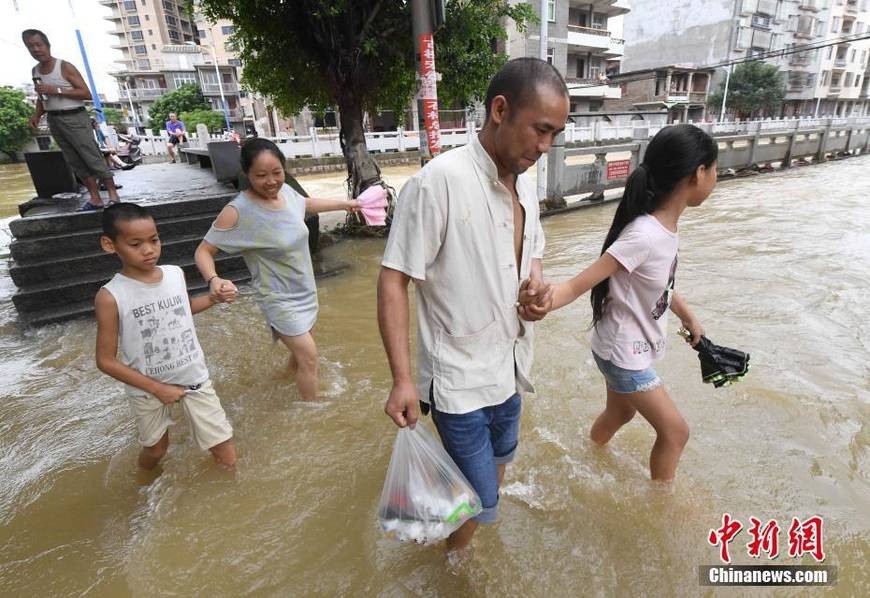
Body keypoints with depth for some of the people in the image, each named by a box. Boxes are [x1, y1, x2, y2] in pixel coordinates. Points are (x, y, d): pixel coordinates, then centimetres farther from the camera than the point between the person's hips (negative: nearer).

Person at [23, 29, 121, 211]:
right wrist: (36, 114, 5)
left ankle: (113, 194, -8)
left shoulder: (65, 67, -7)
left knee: (93, 158, -11)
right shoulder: (35, 71, 13)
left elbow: (87, 94, -13)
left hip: (74, 118, -7)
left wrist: (56, 90, -18)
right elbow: (42, 97, 23)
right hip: (54, 120, 7)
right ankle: (95, 198, 3)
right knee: (75, 162, 3)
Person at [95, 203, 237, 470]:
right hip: (148, 388, -2)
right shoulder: (110, 297, -19)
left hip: (194, 377, 3)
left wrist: (214, 298, -2)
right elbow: (106, 361, -13)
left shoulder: (176, 274, -7)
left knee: (227, 458, 5)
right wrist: (156, 388, -14)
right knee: (155, 449, 22)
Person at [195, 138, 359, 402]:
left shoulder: (285, 191, -8)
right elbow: (204, 250, -18)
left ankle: (291, 371, 56)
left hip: (304, 289, 7)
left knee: (301, 346, 26)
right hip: (279, 297, -7)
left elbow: (306, 203, 15)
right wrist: (214, 279, -38)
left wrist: (345, 203, 27)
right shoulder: (238, 212, -26)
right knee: (309, 355, -6)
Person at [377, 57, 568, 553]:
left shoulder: (526, 183, 3)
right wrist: (402, 378, -21)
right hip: (460, 377, -7)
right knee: (478, 501, 6)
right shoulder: (439, 181, -22)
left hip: (510, 367, 8)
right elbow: (393, 281, -19)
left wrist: (536, 279, -6)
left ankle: (481, 518, 58)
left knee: (499, 462, 27)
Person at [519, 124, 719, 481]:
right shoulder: (644, 236, -31)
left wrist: (688, 316, 23)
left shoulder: (664, 224, -3)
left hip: (633, 347, 9)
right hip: (624, 354, -9)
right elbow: (580, 284, -35)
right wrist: (545, 302, -55)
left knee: (619, 414, 28)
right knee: (675, 431, 10)